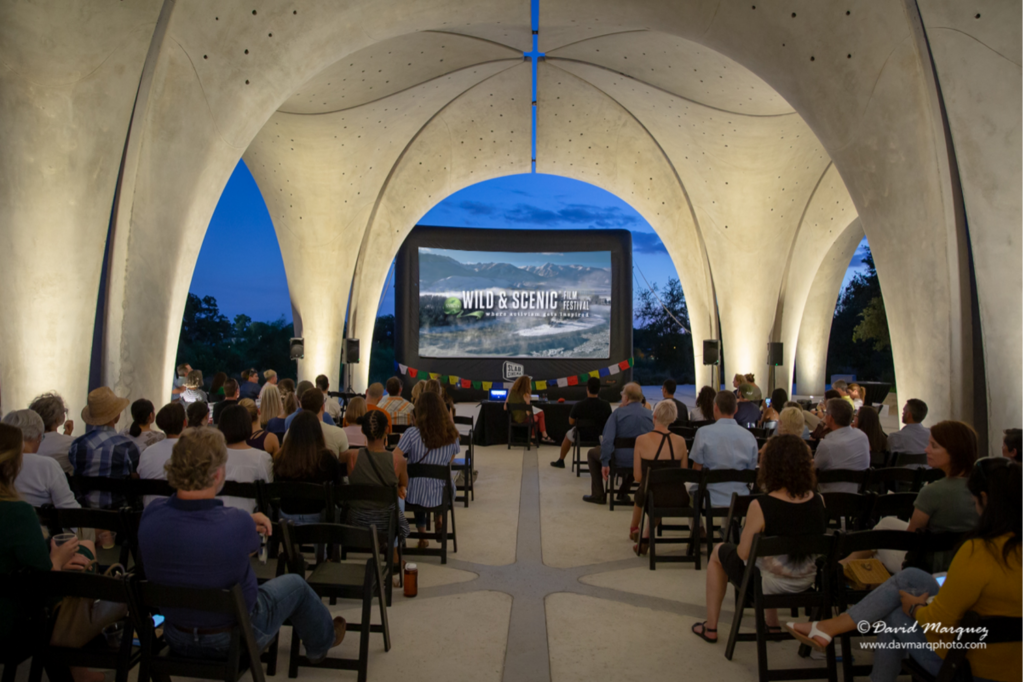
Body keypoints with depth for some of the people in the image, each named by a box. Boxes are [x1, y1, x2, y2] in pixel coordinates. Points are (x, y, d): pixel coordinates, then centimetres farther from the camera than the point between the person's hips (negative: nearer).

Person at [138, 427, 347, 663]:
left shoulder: (151, 515, -21)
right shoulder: (238, 524, -34)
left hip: (176, 639, 5)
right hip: (232, 640, -4)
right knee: (295, 584, 22)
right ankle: (322, 641, 49)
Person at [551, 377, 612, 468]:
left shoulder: (578, 406, -24)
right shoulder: (605, 405, -20)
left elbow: (571, 422, -9)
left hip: (582, 436, -1)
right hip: (600, 436, 1)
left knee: (568, 435, 33)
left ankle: (560, 461, 46)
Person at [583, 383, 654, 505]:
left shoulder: (618, 413, -10)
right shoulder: (649, 414, 2)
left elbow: (607, 439, -18)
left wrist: (605, 463, -13)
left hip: (621, 460, -4)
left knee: (592, 454, 22)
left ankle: (598, 495, 22)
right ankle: (624, 490, 42)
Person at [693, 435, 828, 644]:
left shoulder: (760, 506, -27)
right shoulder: (819, 501, -12)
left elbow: (743, 554, -18)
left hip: (770, 584, -5)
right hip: (807, 582, 5)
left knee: (718, 552, 22)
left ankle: (711, 628, 30)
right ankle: (773, 625, 40)